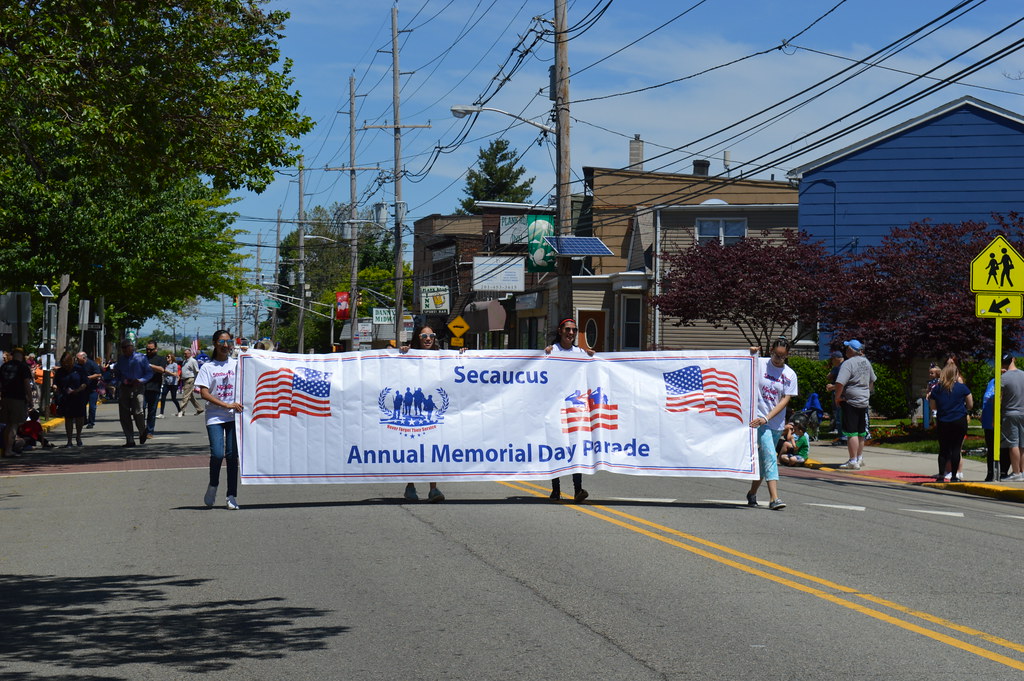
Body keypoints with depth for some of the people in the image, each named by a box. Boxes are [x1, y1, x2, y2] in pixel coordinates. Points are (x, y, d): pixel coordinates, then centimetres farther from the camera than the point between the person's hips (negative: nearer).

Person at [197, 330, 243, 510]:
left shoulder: (237, 364, 10)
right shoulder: (207, 367, 4)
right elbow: (204, 393, -5)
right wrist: (227, 405, -13)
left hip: (234, 415, 2)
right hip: (215, 416, -2)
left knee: (232, 455, -1)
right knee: (217, 454, -14)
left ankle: (232, 496, 4)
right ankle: (213, 486, 14)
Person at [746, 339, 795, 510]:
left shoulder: (790, 375, 3)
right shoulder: (759, 364, -2)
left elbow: (785, 400, -3)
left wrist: (767, 418, -14)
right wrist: (750, 355, -11)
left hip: (776, 422, 4)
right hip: (758, 419, -4)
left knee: (764, 459, 12)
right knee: (770, 456, -16)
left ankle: (752, 493, 29)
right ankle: (774, 497, -21)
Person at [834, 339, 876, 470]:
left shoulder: (848, 364, -16)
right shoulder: (865, 361, 10)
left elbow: (840, 383, -25)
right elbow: (872, 380, 23)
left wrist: (837, 397, -11)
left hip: (851, 401, -8)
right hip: (864, 401, 8)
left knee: (851, 432, -6)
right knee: (861, 432, 17)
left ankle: (853, 461, -6)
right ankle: (860, 458, 28)